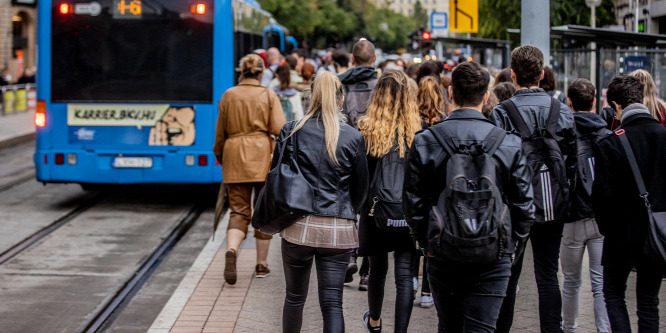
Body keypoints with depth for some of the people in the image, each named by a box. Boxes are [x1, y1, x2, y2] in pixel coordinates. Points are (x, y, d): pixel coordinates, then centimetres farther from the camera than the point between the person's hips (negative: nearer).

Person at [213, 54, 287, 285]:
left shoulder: (228, 96, 5)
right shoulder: (269, 95, -1)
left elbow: (220, 132, 11)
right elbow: (279, 129, -8)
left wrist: (219, 155, 26)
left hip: (235, 156, 2)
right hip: (263, 156, -2)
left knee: (239, 210, 3)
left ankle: (232, 250, -24)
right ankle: (262, 264, 14)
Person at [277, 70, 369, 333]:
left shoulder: (291, 132, -1)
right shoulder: (353, 138, -2)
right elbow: (361, 188, 7)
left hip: (299, 227, 1)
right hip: (339, 231, -1)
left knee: (294, 297, 16)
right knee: (332, 303, -1)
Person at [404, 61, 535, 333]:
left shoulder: (425, 142, -5)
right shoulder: (509, 144, -5)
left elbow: (413, 201, -1)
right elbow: (524, 204, 0)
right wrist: (512, 244, 13)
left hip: (442, 254, 1)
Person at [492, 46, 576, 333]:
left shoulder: (501, 113, -11)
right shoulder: (562, 112, -1)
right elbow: (573, 159, 4)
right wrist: (562, 194, 14)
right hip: (552, 207, 2)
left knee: (509, 275, 10)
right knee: (548, 276, 8)